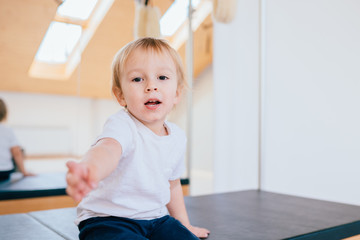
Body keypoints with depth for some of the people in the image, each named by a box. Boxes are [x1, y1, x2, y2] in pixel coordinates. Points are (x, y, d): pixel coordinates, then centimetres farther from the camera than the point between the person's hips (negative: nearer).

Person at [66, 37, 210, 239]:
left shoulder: (178, 137, 3)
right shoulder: (122, 125, -19)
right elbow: (107, 148, -44)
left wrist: (184, 224, 26)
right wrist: (91, 169, -68)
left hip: (155, 218, 6)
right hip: (109, 219, -6)